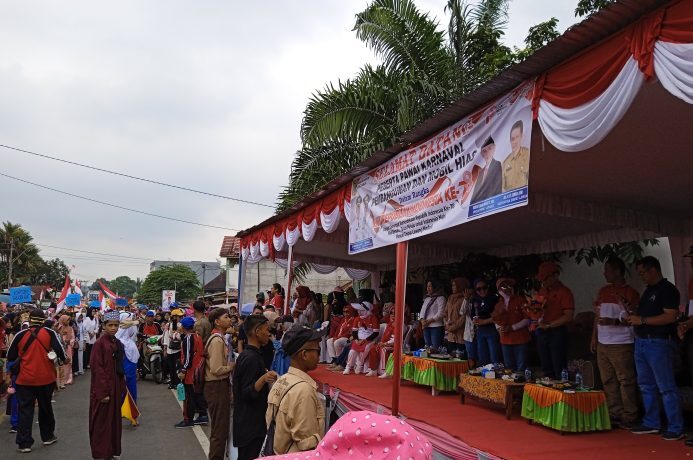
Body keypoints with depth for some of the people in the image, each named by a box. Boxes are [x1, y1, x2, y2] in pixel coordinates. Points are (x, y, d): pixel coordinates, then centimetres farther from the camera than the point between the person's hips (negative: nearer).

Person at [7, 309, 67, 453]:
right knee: (45, 407, 18)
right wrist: (65, 359, 4)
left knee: (25, 410, 8)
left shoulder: (20, 335, -6)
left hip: (25, 379, -1)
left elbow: (10, 357, 0)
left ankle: (24, 443, 9)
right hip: (46, 378, 1)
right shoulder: (49, 333, -8)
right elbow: (59, 350, -16)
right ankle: (48, 436, 30)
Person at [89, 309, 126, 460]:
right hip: (103, 389, -7)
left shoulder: (118, 344, 8)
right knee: (102, 422, 3)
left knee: (115, 420, 14)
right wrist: (103, 392, -19)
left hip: (116, 388, 7)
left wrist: (122, 389, 11)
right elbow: (97, 369, -17)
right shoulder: (100, 343, -13)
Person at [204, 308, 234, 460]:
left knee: (218, 427, 20)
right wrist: (233, 366, -11)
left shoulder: (218, 338, 12)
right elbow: (216, 369, -24)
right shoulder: (217, 340, -19)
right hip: (217, 387, -10)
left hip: (219, 386, 10)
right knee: (220, 430, 0)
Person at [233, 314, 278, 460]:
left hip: (246, 422, 10)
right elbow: (248, 394, -24)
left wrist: (265, 377, 34)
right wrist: (263, 379, -39)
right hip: (250, 424, -10)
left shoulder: (245, 355, 10)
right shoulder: (252, 358, -21)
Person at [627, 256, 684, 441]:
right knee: (646, 386, 14)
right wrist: (632, 312, 8)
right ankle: (651, 423, 23)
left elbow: (670, 316, -20)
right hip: (641, 342, 9)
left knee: (666, 387, -5)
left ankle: (676, 428, 2)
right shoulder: (648, 290, 19)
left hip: (659, 343, -9)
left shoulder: (668, 290, -9)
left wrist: (642, 320, -19)